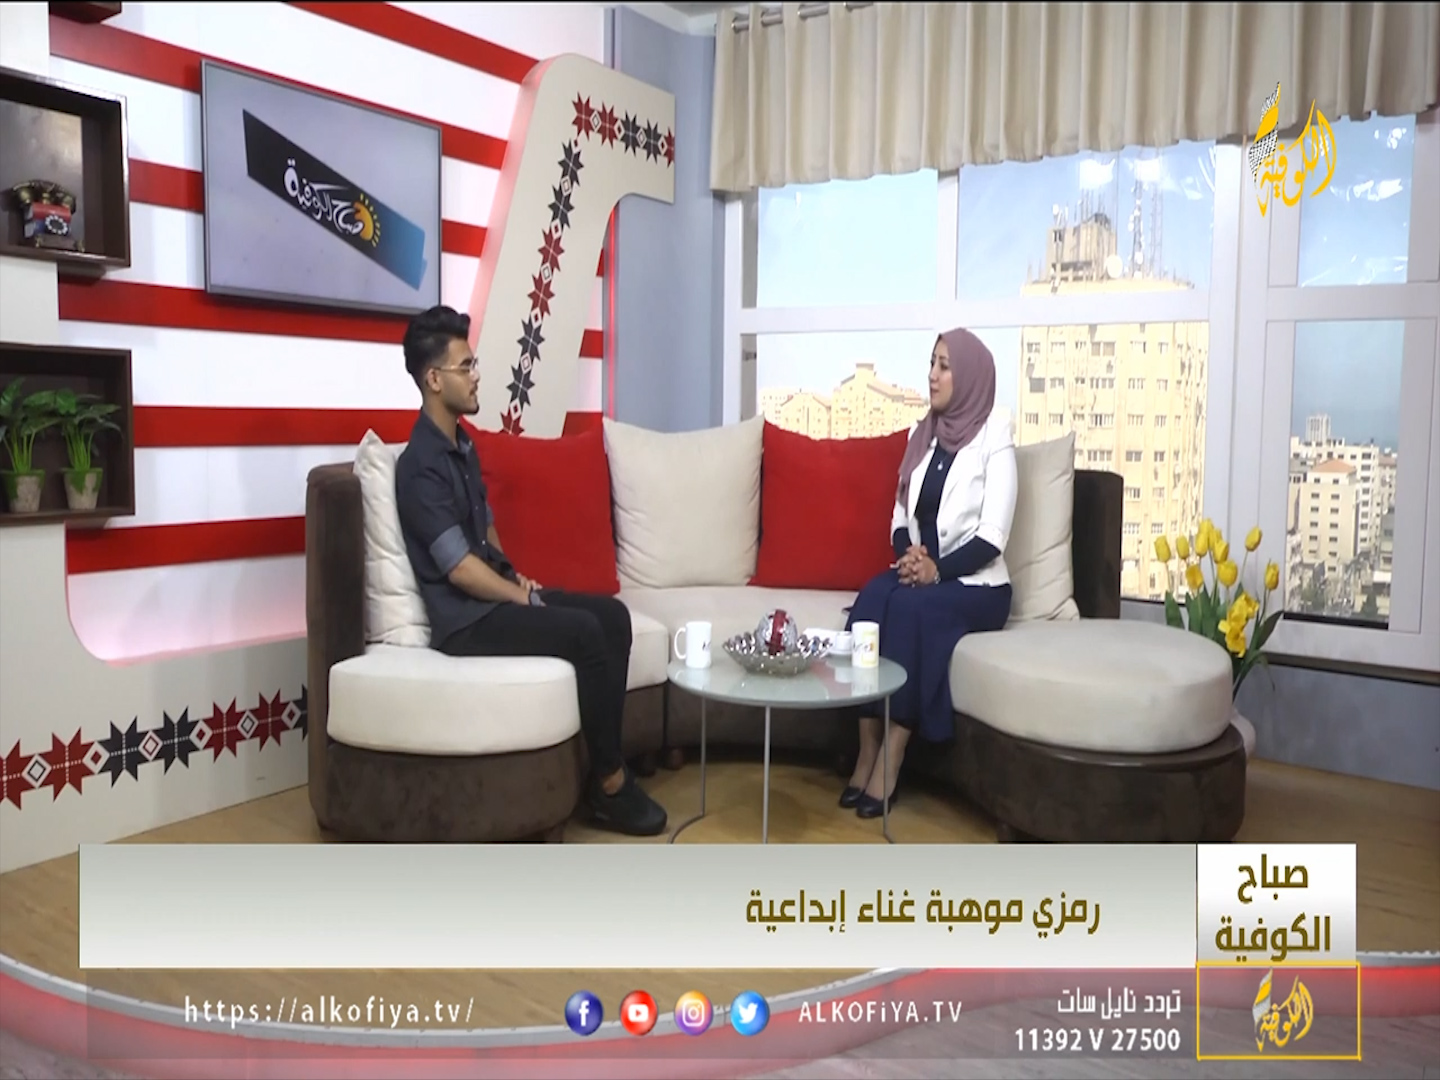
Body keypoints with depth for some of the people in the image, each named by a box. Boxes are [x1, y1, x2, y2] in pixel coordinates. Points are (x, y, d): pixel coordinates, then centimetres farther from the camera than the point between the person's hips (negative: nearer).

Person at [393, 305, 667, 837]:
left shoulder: (462, 445, 13)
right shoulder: (421, 465, -17)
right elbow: (458, 567, -21)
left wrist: (515, 576, 8)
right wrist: (523, 599, -12)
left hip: (496, 594, 9)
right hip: (464, 617, -9)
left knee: (612, 614, -5)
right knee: (583, 631, -25)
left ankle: (604, 758, -2)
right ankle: (608, 782, -12)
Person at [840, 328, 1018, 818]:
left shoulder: (994, 442, -7)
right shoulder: (923, 435, 11)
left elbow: (992, 537, -13)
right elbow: (901, 517, 10)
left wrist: (939, 570, -25)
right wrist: (908, 555, -10)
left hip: (976, 584, -5)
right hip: (920, 572, 5)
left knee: (909, 606, -33)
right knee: (873, 597, -26)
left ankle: (891, 759, -25)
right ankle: (867, 751, -25)